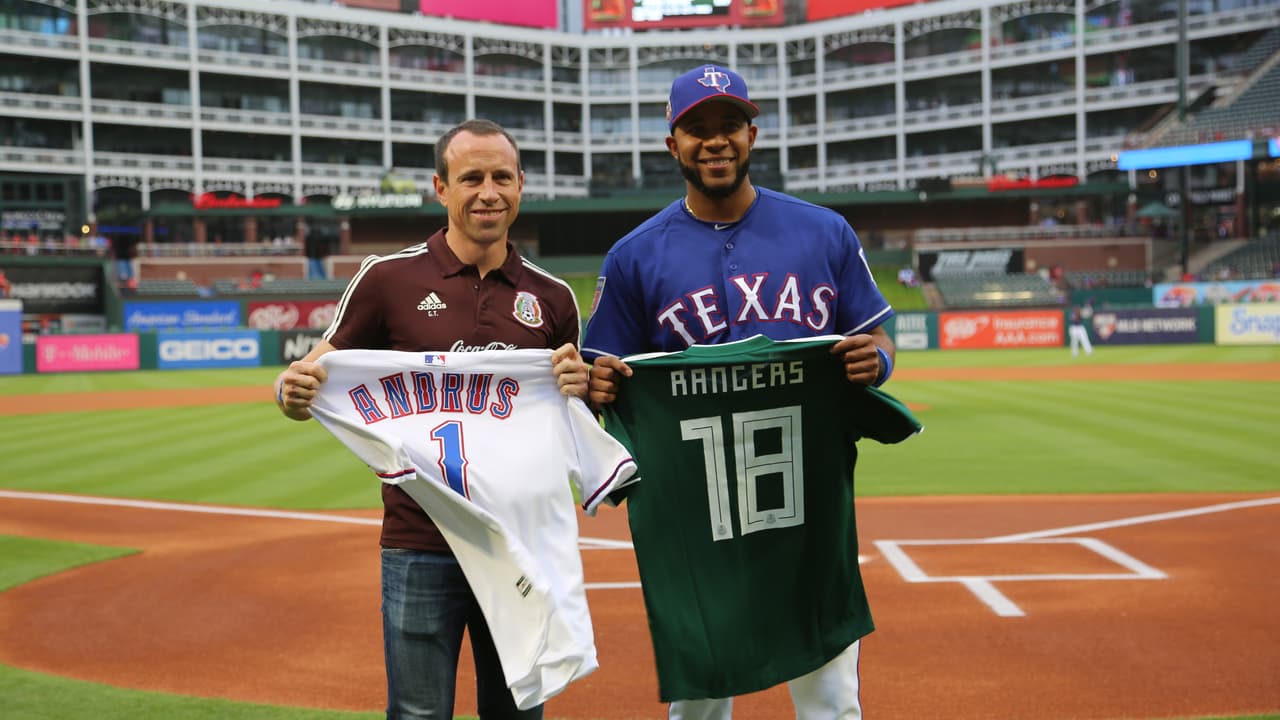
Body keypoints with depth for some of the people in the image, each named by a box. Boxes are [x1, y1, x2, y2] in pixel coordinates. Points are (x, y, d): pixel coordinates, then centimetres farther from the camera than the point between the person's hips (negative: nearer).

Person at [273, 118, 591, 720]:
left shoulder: (552, 297, 7)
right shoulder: (388, 278, -2)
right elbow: (314, 379, 2)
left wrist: (580, 388, -8)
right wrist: (292, 390, -22)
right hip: (421, 545, -3)